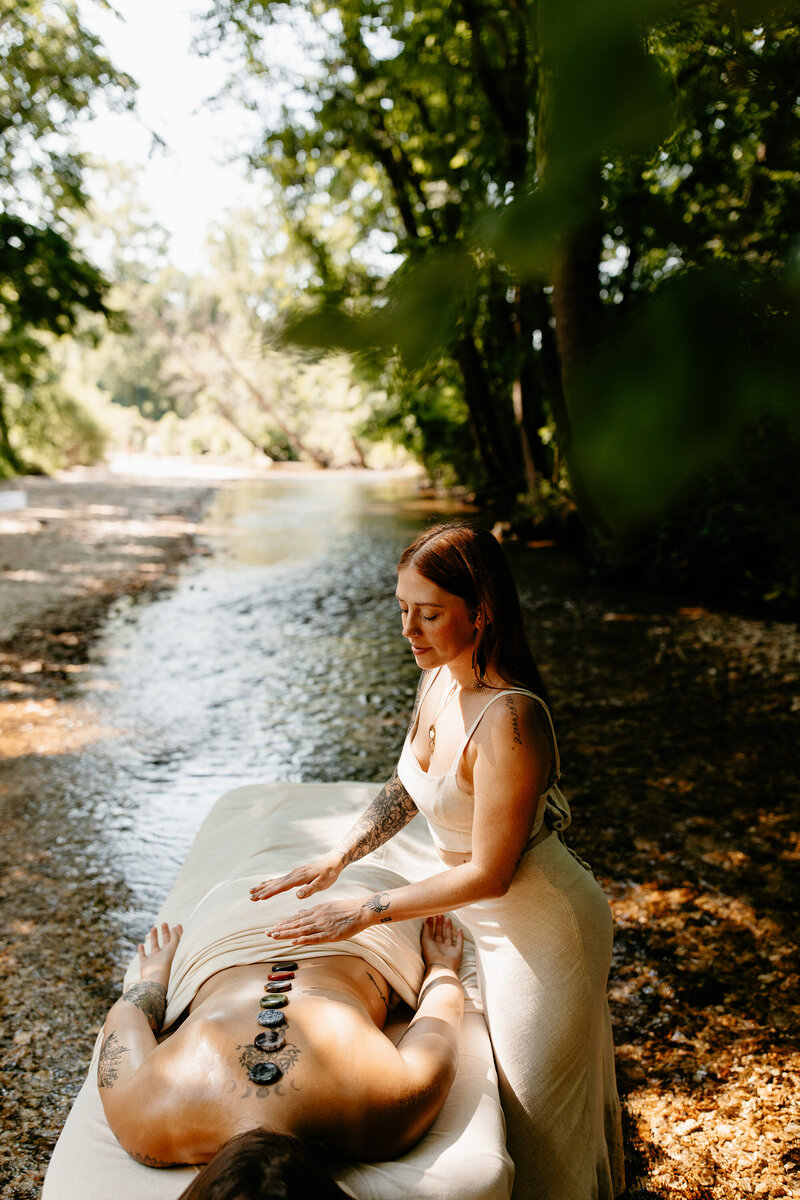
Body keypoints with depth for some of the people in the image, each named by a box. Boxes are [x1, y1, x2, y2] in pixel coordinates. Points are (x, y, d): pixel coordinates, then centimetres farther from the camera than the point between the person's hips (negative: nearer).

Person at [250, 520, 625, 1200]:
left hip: (539, 928, -8)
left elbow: (489, 873, -27)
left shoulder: (509, 717, -33)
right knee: (496, 1089, 28)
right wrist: (337, 859, 0)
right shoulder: (440, 678, -6)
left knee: (535, 1113, 14)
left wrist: (367, 911, -21)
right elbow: (408, 787, 9)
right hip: (485, 919, 8)